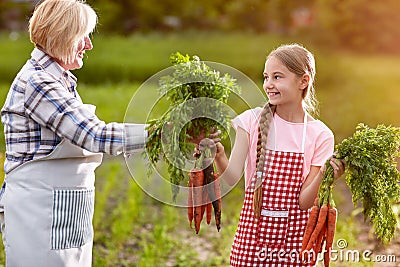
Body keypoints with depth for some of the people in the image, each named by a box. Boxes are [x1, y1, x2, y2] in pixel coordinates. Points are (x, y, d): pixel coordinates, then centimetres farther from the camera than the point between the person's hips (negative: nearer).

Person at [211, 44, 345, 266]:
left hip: (295, 237, 0)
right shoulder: (253, 120, -2)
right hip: (253, 232, 0)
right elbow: (232, 177, -11)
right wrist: (219, 156, -29)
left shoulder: (319, 135, -4)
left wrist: (322, 175, -25)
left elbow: (304, 202, -8)